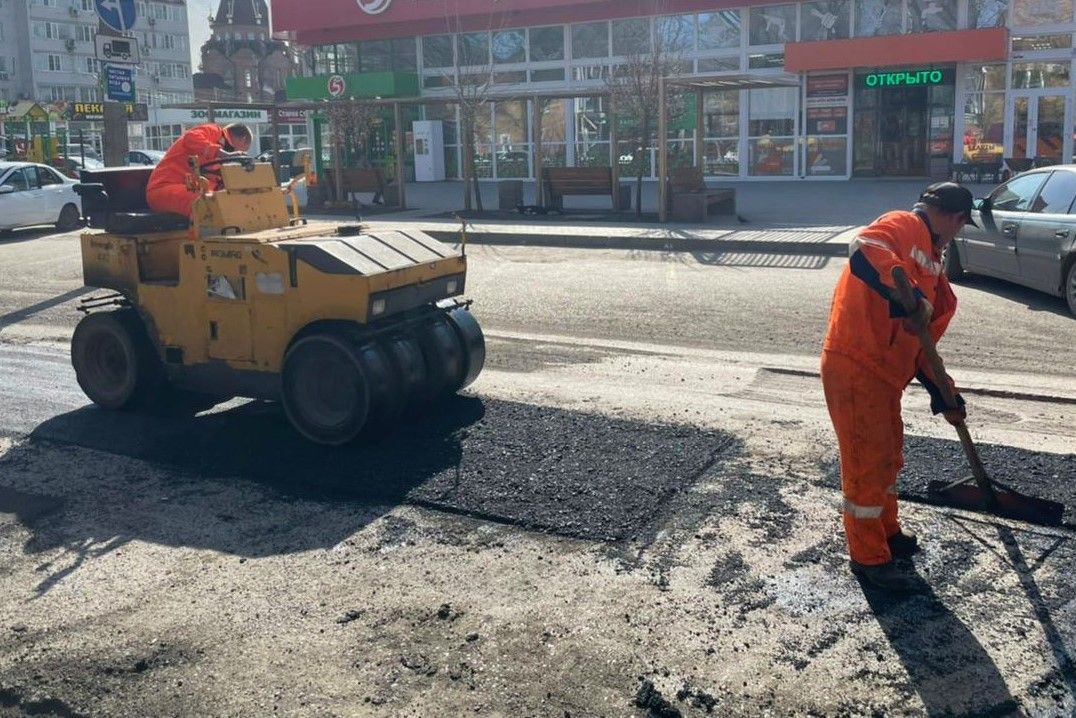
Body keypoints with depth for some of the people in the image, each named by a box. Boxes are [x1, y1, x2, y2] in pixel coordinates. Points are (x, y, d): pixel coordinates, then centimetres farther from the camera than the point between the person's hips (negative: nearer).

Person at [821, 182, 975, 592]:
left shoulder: (929, 256, 20)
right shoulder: (901, 226, -9)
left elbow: (922, 340, 21)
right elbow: (864, 252, -34)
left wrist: (944, 395, 19)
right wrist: (911, 299, -39)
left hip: (885, 371, 10)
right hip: (854, 366, -10)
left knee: (888, 456, 22)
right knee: (866, 462, 0)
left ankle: (887, 532, 41)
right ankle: (869, 557, 13)